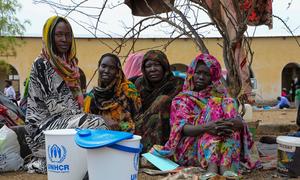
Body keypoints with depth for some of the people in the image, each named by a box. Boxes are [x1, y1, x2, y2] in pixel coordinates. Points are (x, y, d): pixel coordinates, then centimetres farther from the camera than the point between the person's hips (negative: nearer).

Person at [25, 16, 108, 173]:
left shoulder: (69, 64, 13)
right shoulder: (41, 64, -10)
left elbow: (74, 99, 16)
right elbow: (53, 105, -16)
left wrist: (81, 115, 0)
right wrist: (79, 115, -14)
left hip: (64, 120, 8)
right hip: (44, 124, -8)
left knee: (99, 123, -14)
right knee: (96, 125, -24)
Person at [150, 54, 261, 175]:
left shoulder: (220, 97, 17)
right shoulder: (181, 100, 11)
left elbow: (240, 122, 1)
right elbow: (182, 128, -7)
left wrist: (233, 123, -25)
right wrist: (206, 127, -28)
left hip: (222, 146, 3)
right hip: (190, 149, -2)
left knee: (228, 105, -18)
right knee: (214, 111, -23)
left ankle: (226, 166, -40)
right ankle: (212, 167, -47)